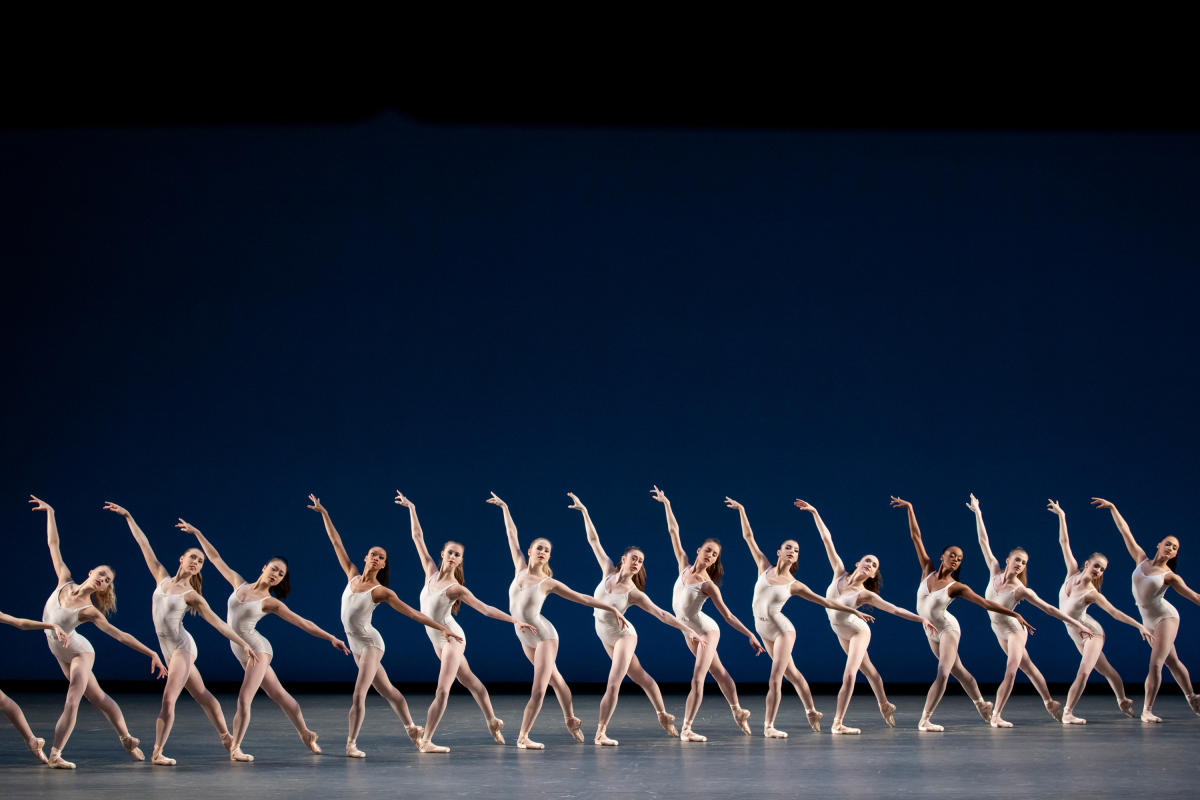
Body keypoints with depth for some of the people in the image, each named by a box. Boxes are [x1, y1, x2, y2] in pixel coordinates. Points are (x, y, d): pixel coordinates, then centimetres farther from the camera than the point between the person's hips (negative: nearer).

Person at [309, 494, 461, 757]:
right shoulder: (353, 577, 2)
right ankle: (411, 728, 30)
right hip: (356, 644, 5)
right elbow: (337, 543, 5)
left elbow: (413, 613, -13)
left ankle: (351, 743, -10)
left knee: (359, 694, -14)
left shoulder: (381, 592, -12)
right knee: (387, 690, 16)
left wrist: (442, 628, -20)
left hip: (370, 644, -5)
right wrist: (324, 514, 6)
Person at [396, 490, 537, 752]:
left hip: (452, 638, -6)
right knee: (469, 680, 19)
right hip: (438, 639, 6)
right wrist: (411, 509, 3)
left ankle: (425, 741, -11)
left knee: (443, 690, -10)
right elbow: (418, 538, 3)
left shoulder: (456, 588, -15)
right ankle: (492, 721, 34)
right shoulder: (431, 572, -1)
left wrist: (515, 621, -26)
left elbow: (485, 609, -17)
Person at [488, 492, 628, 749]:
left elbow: (582, 598, -6)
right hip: (526, 638, 4)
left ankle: (523, 736, -5)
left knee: (538, 689, -10)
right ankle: (571, 719, 38)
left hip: (544, 636, -4)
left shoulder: (549, 583, -11)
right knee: (553, 677, 21)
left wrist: (612, 608, -8)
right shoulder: (520, 569, -3)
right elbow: (512, 535, 5)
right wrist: (504, 508, 13)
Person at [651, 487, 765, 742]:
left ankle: (686, 728, -9)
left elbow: (728, 616, -16)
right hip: (691, 633, 6)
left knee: (697, 679, -10)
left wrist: (750, 635, -23)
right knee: (718, 672, 19)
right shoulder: (685, 567, -4)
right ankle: (738, 711, 33)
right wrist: (666, 504, 0)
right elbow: (673, 532, 0)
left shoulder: (708, 585, -18)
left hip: (706, 631, -6)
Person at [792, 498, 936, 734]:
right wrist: (814, 513, -13)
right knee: (867, 668, 20)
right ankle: (885, 706, 39)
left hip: (858, 632, -5)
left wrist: (921, 619, -33)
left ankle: (838, 723, -9)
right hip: (842, 633, 5)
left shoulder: (865, 595, -21)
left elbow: (895, 609, -23)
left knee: (849, 675, -14)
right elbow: (827, 540, -13)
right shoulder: (840, 574, -13)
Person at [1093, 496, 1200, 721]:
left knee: (1156, 663, -14)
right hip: (1149, 622, 5)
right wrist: (1112, 508, 6)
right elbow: (1126, 533, 4)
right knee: (1172, 661, 16)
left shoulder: (1170, 576, -8)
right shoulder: (1142, 560, 2)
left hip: (1166, 617, -5)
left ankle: (1147, 710, -13)